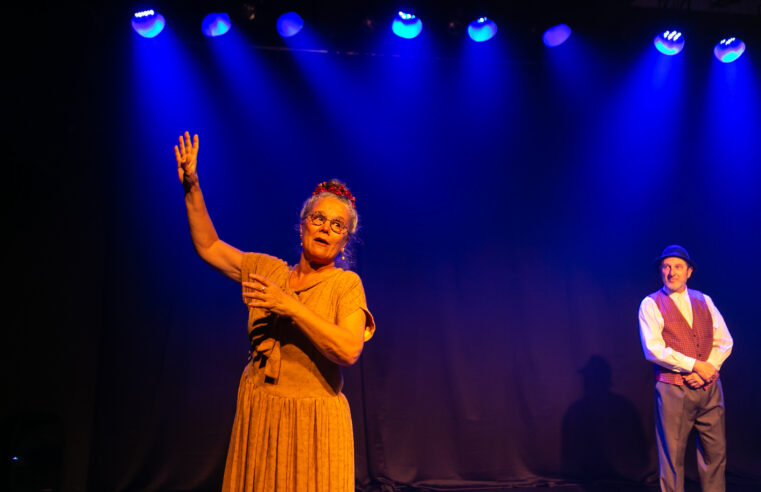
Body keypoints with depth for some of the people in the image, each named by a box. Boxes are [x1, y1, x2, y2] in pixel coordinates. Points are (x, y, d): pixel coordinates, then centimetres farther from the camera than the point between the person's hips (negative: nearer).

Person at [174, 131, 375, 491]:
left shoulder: (346, 284, -3)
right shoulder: (269, 270, 11)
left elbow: (350, 350, -18)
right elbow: (209, 247, 15)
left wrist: (291, 306, -20)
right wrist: (191, 187, 8)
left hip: (312, 422, -4)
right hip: (257, 417, 4)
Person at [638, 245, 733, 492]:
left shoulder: (704, 301, 13)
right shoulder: (651, 304, -2)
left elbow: (724, 341, 11)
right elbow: (654, 349, -12)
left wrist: (709, 368, -7)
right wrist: (695, 365, -13)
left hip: (710, 388, 5)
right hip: (674, 389, -4)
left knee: (715, 453, 8)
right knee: (672, 454, -1)